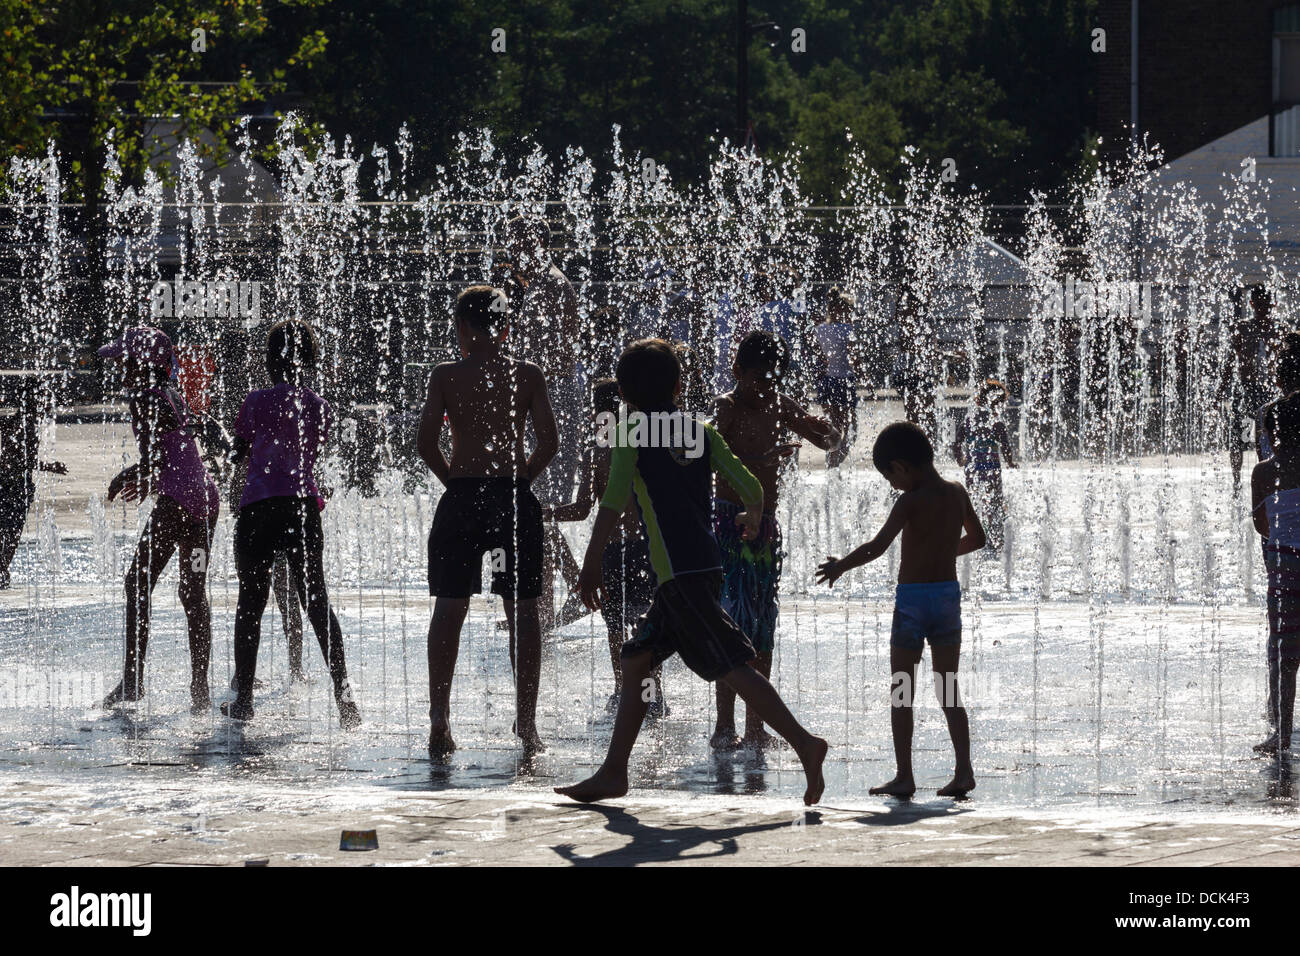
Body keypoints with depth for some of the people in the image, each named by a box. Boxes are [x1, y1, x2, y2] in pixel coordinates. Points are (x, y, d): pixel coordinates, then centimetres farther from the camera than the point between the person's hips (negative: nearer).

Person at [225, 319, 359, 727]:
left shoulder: (256, 401, -1)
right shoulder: (321, 408, 7)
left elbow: (238, 451, 11)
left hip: (258, 506, -3)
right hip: (304, 505, 3)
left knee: (251, 602, 6)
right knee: (317, 601, 7)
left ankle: (243, 697, 7)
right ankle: (343, 692, 0)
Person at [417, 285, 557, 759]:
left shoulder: (446, 375, 0)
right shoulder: (527, 374, 3)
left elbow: (426, 441, -6)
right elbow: (548, 441, -5)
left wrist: (453, 480, 7)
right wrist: (521, 479, 8)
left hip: (461, 498, 0)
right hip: (515, 500, 0)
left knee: (449, 608, 6)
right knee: (522, 610, 5)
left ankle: (439, 719, 2)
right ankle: (526, 724, 3)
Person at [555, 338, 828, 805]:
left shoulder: (632, 439, -3)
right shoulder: (700, 433, 13)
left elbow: (612, 507, -12)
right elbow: (750, 486, 8)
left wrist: (589, 567, -7)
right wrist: (753, 516, 31)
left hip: (680, 573, -8)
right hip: (706, 565, 8)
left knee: (733, 666, -13)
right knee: (636, 661, 14)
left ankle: (804, 744, -22)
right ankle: (613, 773, 15)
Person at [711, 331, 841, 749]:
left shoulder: (779, 405, 10)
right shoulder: (729, 406, -10)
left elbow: (829, 440, 16)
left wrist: (826, 431, -7)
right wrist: (765, 459, -39)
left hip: (765, 525, 7)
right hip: (731, 521, -7)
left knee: (764, 625, 8)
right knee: (737, 619, -13)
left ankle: (755, 728, 13)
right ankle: (724, 726, -13)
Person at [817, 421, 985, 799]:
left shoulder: (911, 501, -12)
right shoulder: (957, 493, 5)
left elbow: (877, 547, -20)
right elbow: (977, 538, 19)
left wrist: (839, 567, -6)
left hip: (912, 598, -5)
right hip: (948, 594, 5)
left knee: (901, 693, 4)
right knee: (949, 692, 9)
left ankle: (904, 776, 0)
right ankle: (964, 769, -3)